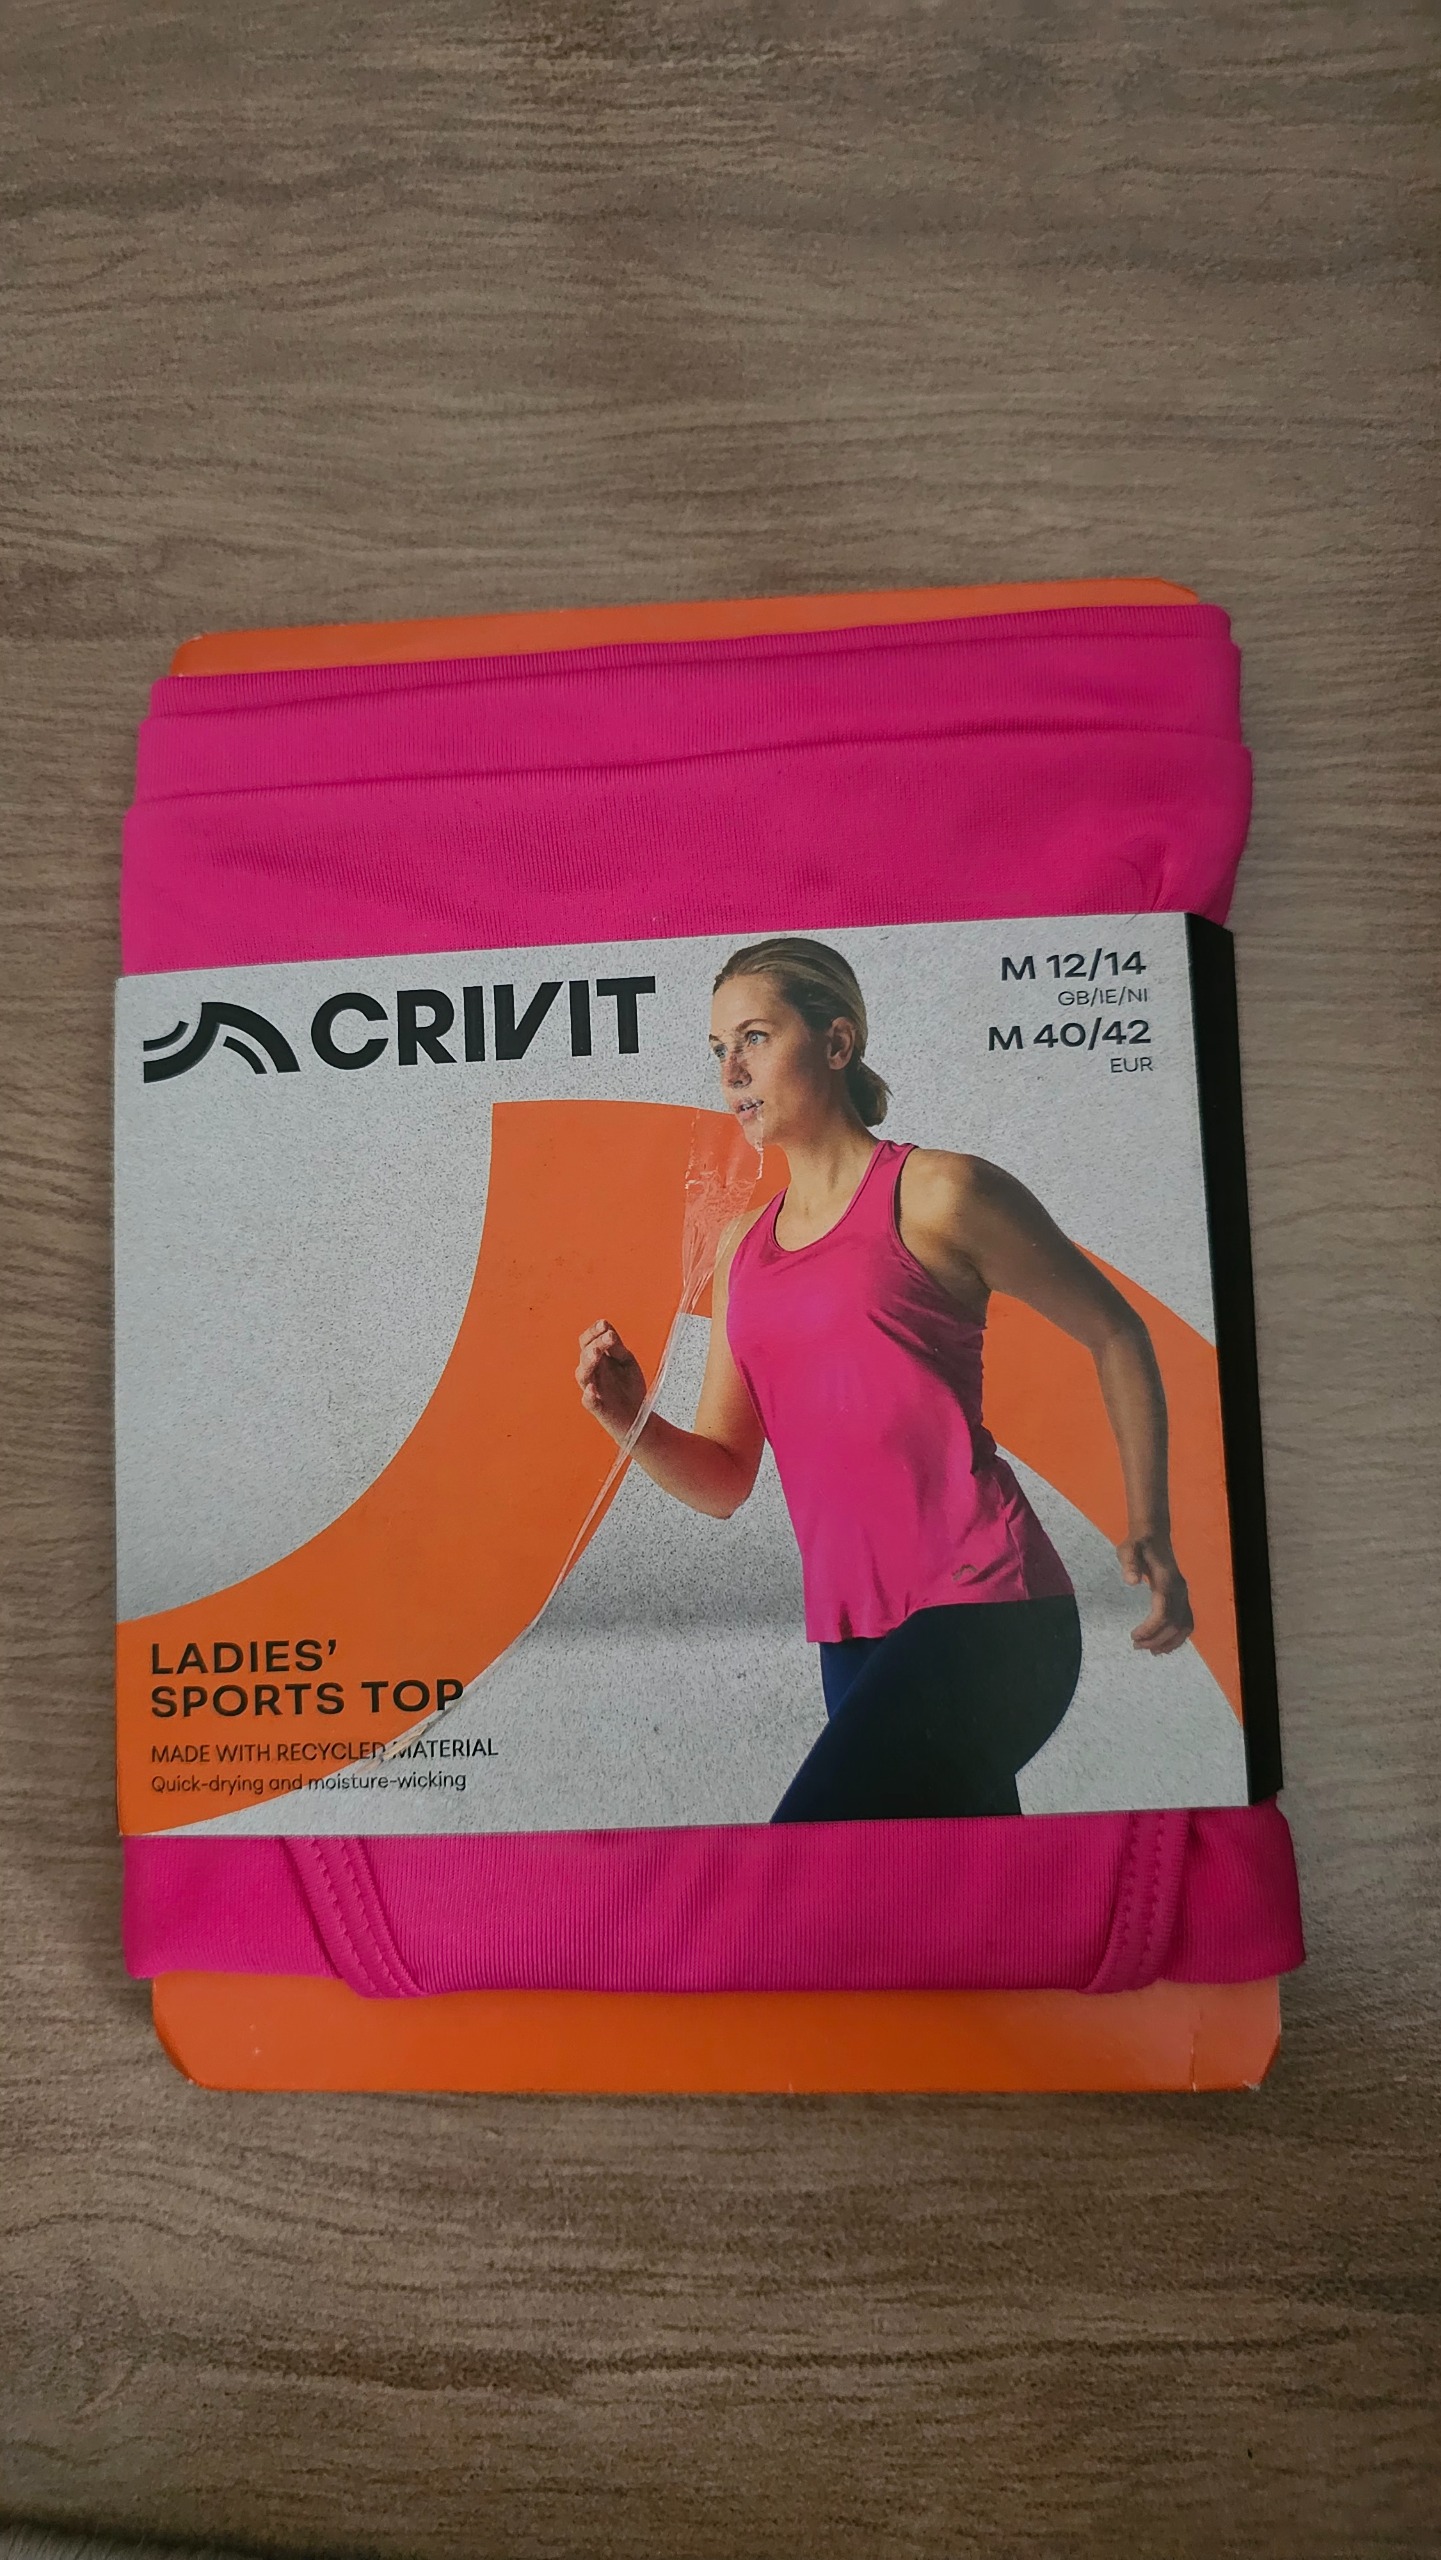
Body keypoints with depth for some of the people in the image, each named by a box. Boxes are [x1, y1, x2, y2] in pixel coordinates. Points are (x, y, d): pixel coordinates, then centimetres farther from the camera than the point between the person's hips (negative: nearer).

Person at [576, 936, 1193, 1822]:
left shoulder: (938, 1194, -4)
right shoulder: (742, 1248, 13)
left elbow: (1116, 1335, 5)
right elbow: (724, 1481, 12)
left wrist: (1149, 1532, -2)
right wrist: (633, 1422, -8)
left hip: (981, 1613, -6)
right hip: (855, 1635, 7)